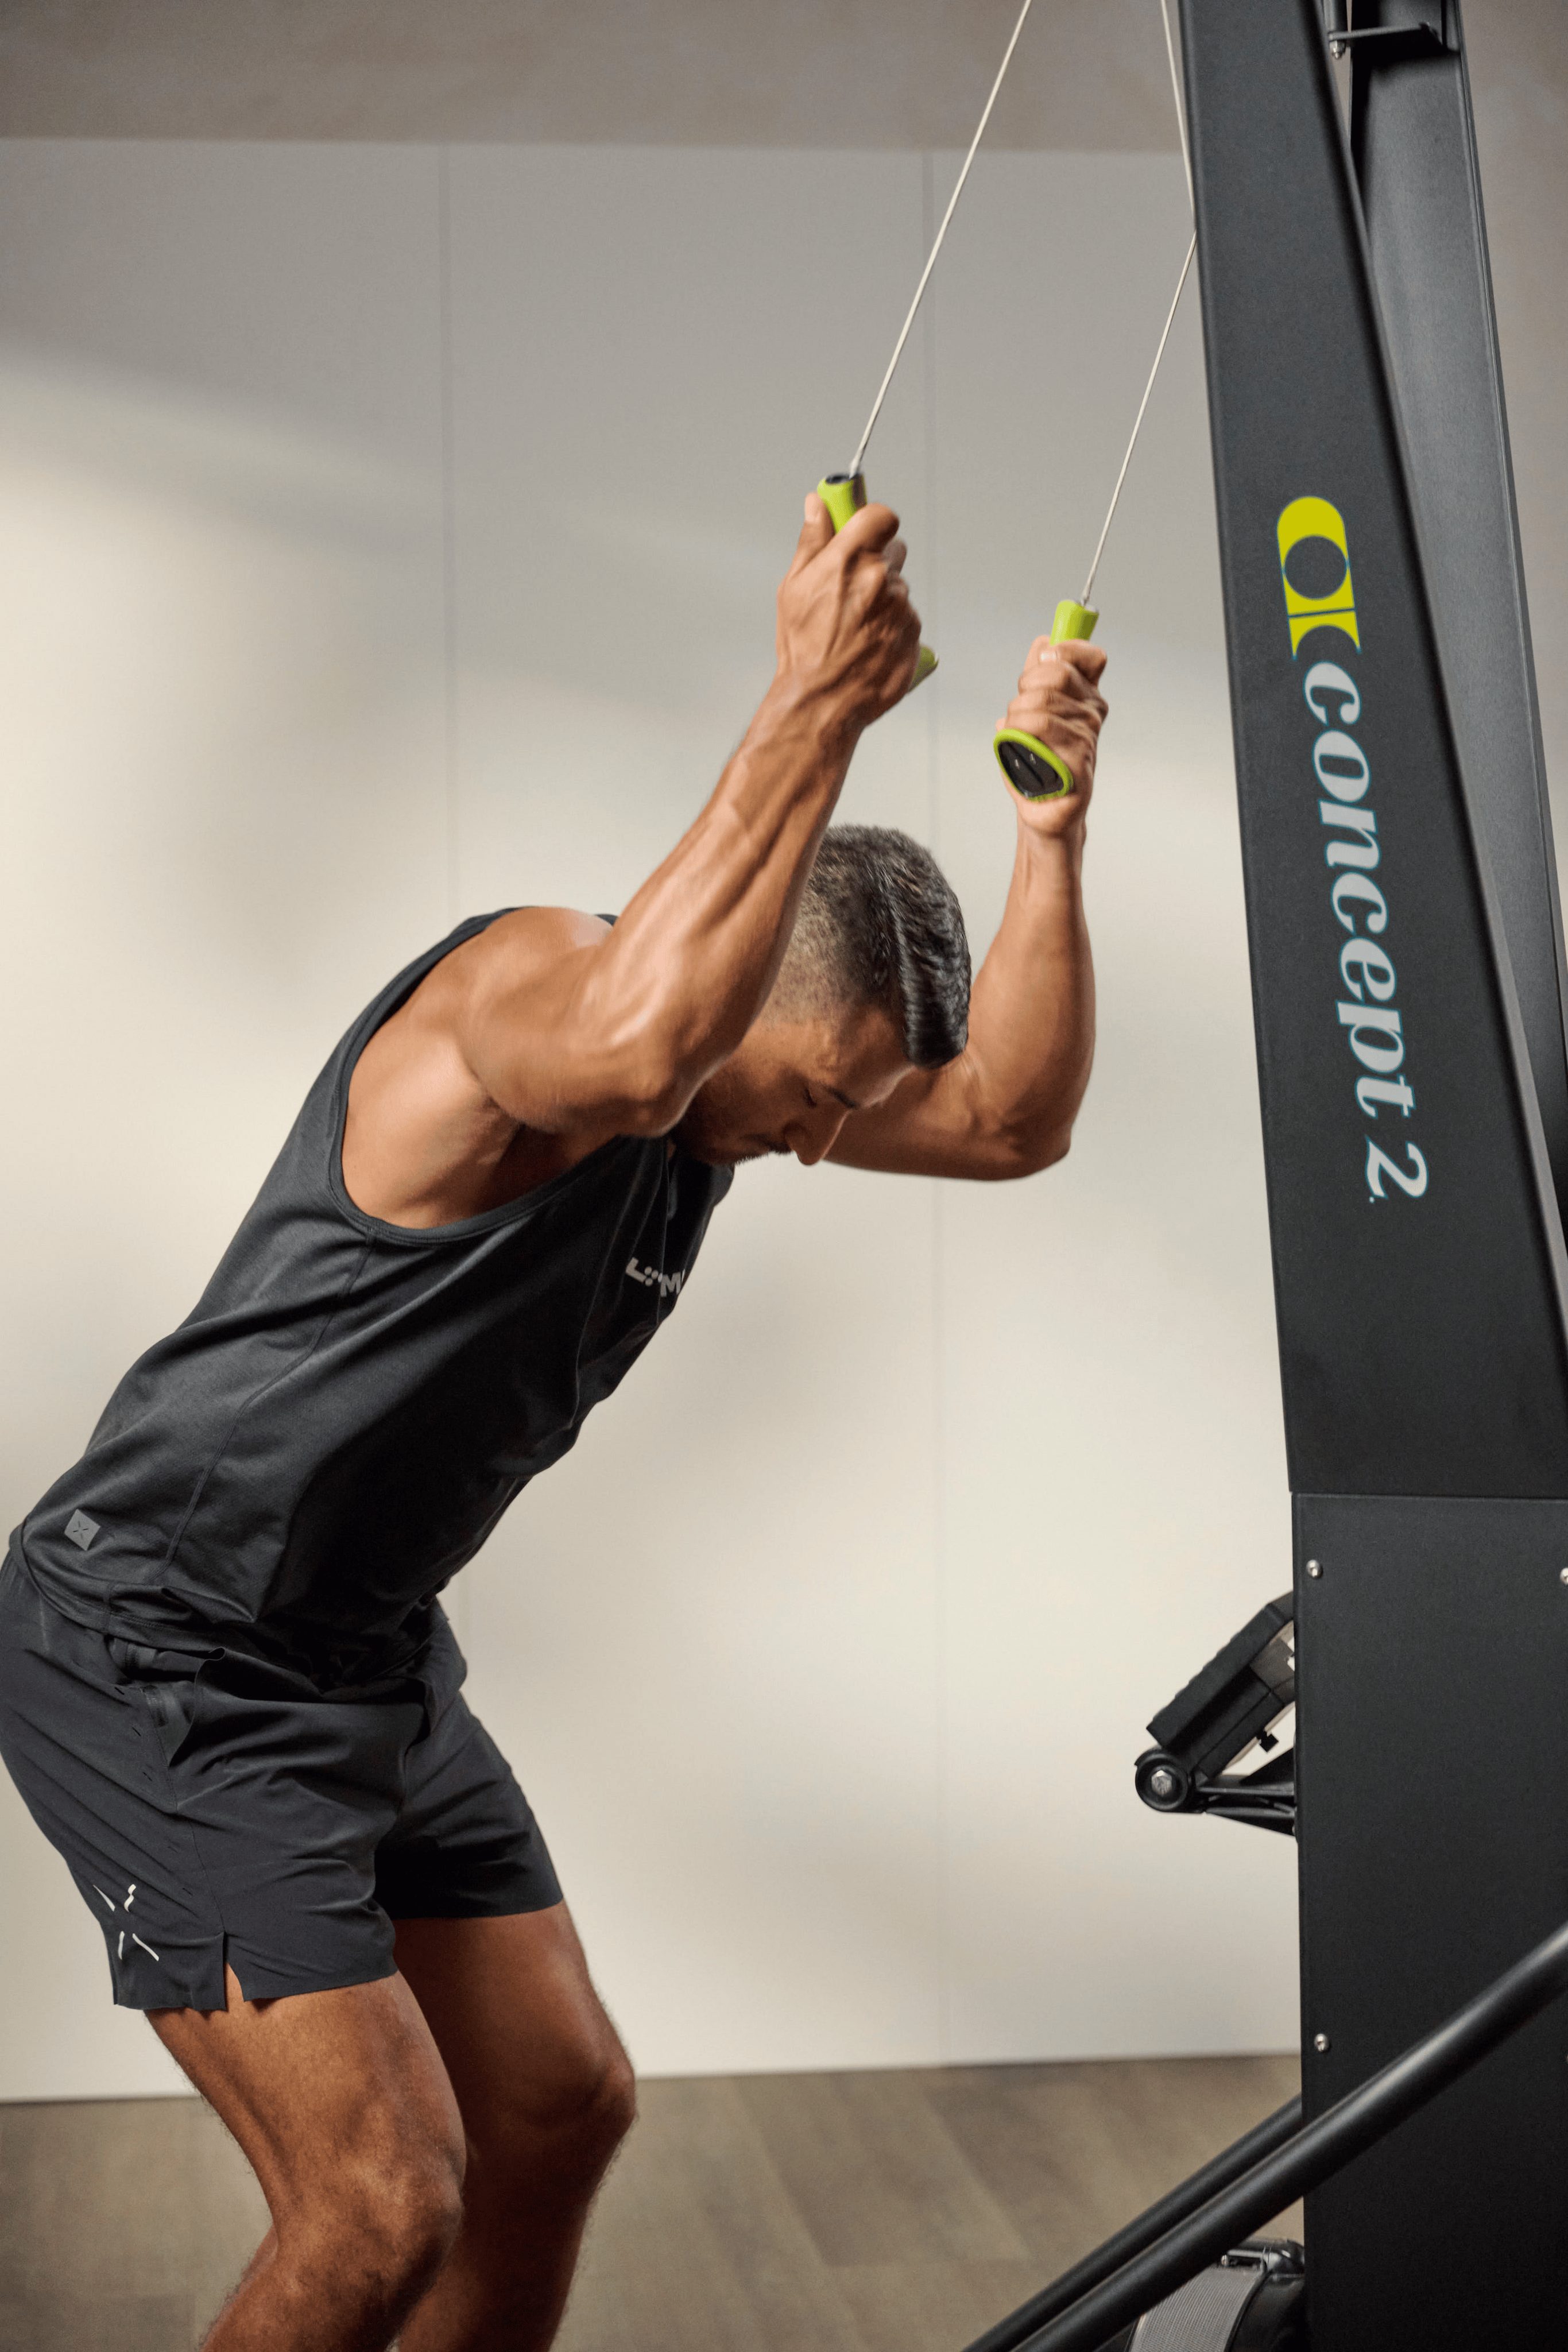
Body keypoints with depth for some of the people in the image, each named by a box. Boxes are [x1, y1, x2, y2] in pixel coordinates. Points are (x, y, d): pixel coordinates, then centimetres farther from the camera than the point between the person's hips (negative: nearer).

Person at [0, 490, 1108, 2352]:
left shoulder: (722, 1077, 8)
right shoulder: (527, 975, -19)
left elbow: (1011, 1119, 6)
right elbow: (627, 1053, -45)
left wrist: (1050, 822, -4)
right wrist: (816, 703, -42)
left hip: (364, 1661, 10)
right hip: (156, 1655, -10)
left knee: (559, 2105, 14)